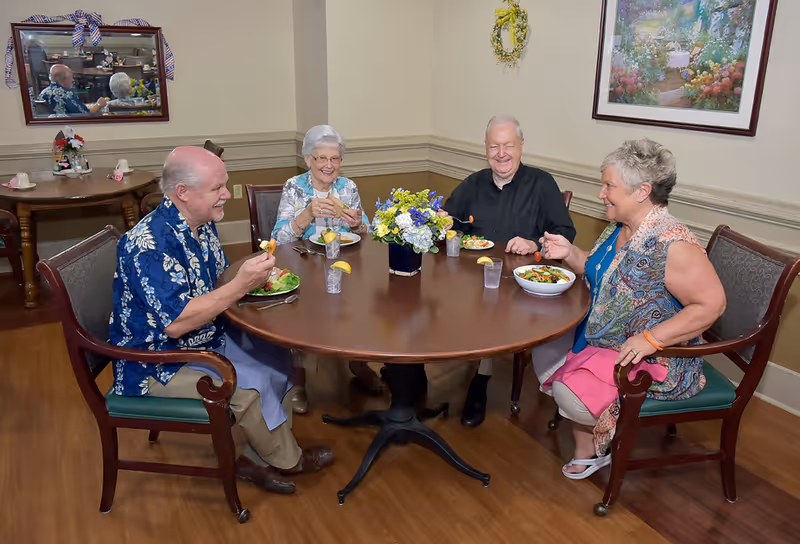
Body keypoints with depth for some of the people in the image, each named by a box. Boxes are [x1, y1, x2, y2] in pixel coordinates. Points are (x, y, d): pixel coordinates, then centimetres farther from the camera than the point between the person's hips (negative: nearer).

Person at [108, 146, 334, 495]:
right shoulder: (150, 244, -27)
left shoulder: (203, 225, 1)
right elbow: (176, 323, -33)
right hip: (158, 365, -9)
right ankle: (286, 459, 6)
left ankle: (247, 455, 8)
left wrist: (253, 274, -5)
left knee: (276, 358, -3)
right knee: (250, 383, -22)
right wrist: (241, 285, -32)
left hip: (206, 340, 9)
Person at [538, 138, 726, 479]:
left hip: (655, 360, -9)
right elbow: (599, 273, 17)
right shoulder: (618, 229, 2)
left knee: (571, 394, -21)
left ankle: (590, 451, 16)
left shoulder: (672, 244, -26)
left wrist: (649, 339, -32)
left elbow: (711, 304, -27)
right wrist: (570, 253, -2)